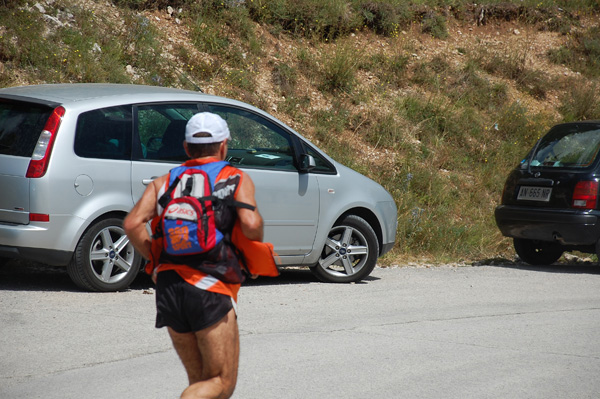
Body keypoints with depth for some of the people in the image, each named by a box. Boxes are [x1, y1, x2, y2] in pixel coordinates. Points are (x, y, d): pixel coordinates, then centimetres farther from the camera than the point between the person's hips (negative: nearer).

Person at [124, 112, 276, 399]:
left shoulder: (164, 182, 15)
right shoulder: (237, 179, 6)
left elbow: (132, 224, 0)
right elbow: (250, 224, -12)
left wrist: (154, 261, 13)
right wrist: (256, 258, 7)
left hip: (168, 286, 5)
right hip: (211, 290, -5)